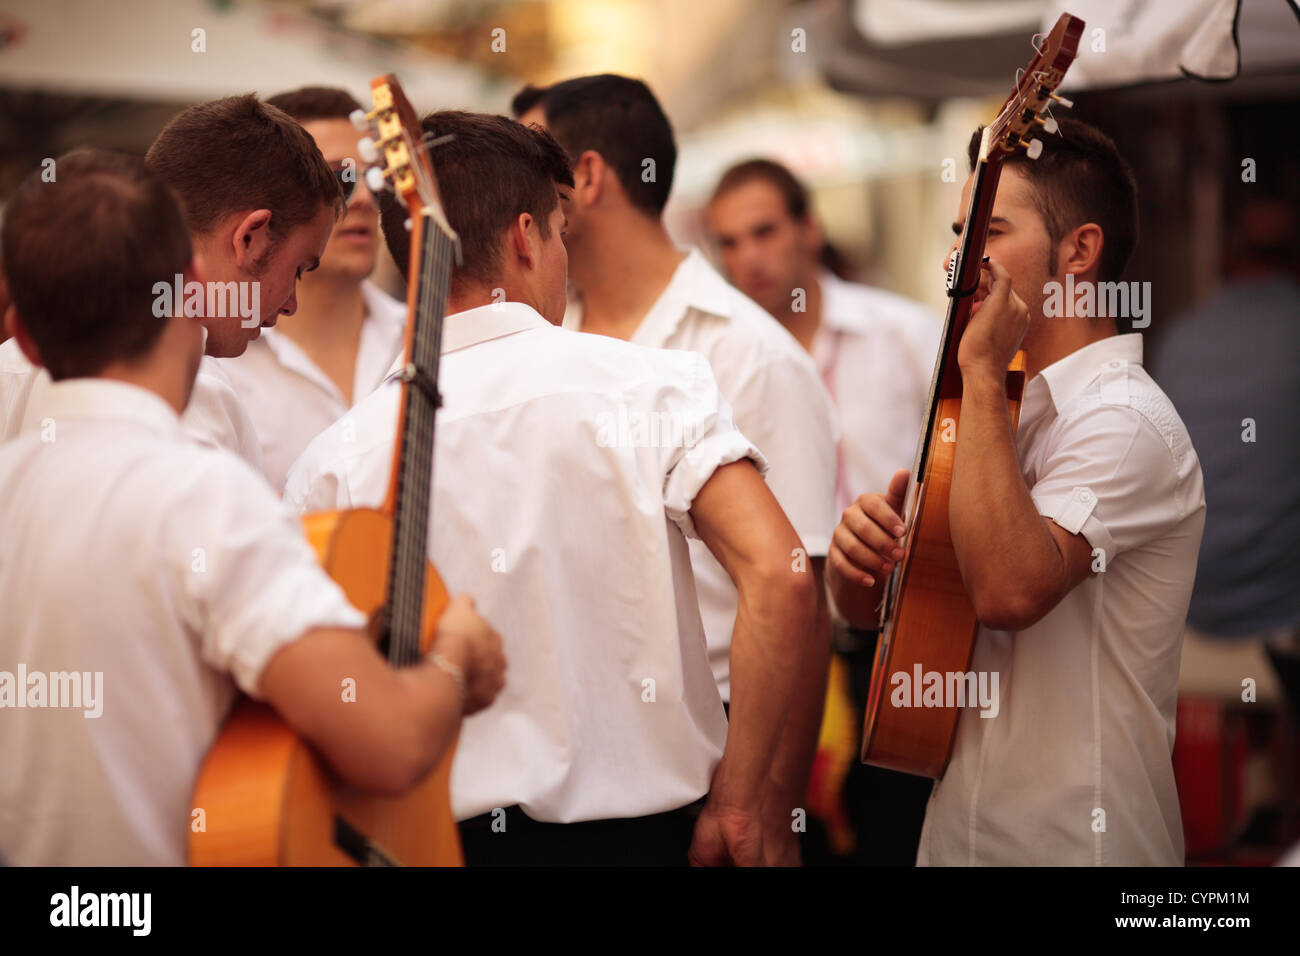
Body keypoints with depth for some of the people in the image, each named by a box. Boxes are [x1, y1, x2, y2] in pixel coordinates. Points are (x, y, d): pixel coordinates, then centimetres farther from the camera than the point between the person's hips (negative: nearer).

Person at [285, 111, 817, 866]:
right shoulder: (656, 387, -7)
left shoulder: (337, 461, -3)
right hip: (650, 826, -1)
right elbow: (780, 581, -18)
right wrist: (740, 800, -11)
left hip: (450, 833, 2)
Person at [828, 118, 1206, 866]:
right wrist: (859, 552, -11)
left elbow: (1009, 589, -34)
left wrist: (982, 369, -27)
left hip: (1065, 844, -8)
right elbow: (867, 606, 12)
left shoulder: (1126, 421, -17)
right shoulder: (1011, 405, 11)